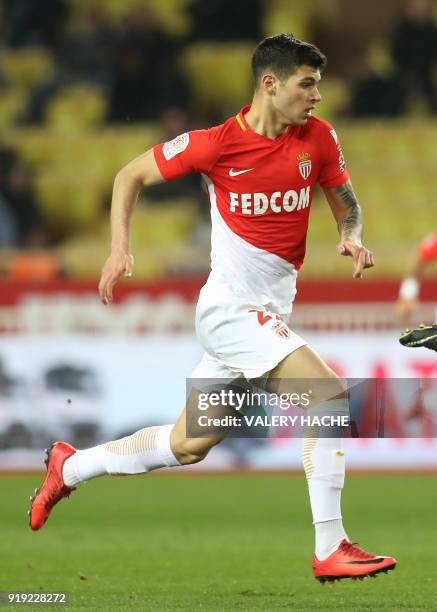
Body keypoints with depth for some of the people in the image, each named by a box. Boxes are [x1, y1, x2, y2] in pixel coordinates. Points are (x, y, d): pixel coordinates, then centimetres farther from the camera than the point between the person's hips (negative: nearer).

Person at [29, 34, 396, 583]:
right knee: (329, 396, -22)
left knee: (188, 445, 16)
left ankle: (70, 467, 36)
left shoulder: (318, 138, 1)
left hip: (270, 313, 7)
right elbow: (131, 175, 0)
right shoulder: (217, 144, -13)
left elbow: (344, 201, 16)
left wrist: (352, 238, -7)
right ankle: (330, 550, -19)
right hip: (230, 306, -7)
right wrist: (120, 248, -10)